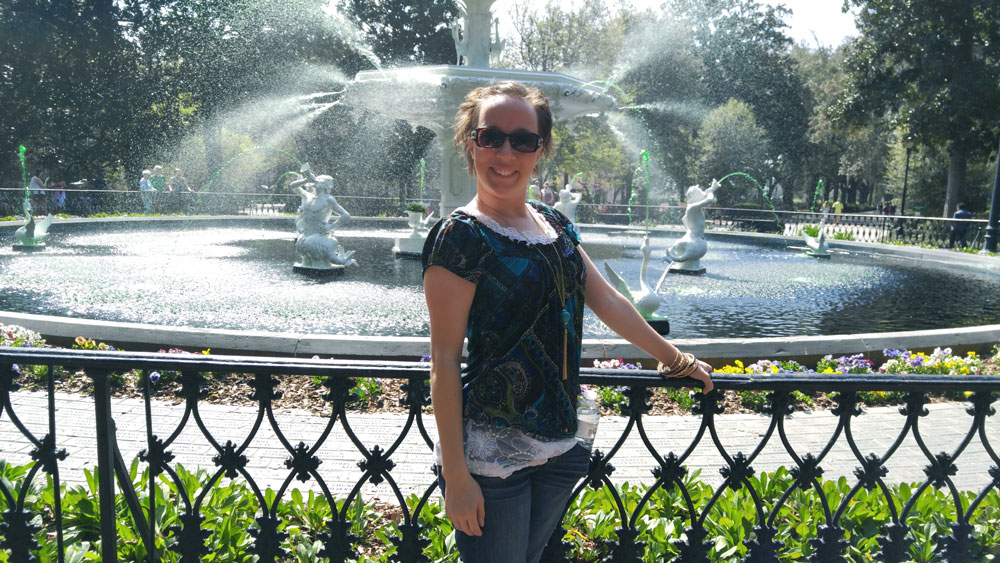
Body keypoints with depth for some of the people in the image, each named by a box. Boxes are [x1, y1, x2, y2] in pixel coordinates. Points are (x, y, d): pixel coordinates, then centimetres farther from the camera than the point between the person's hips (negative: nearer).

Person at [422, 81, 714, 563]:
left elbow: (607, 301, 17)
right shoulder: (460, 237, -14)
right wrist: (455, 473, -16)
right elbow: (444, 359, -15)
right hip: (490, 455, -6)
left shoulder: (554, 226, 7)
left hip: (558, 448, 7)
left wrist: (675, 360, 26)